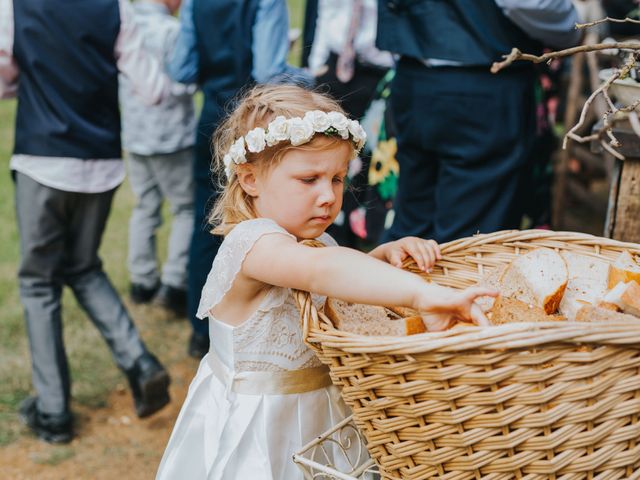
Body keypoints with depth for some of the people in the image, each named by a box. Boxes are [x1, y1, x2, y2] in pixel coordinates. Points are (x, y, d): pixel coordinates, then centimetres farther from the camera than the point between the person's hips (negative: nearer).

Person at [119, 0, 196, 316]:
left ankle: (142, 282, 22)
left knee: (145, 207, 16)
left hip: (133, 135, 6)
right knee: (187, 209, 5)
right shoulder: (170, 30, -18)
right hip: (171, 136, -6)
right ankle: (174, 284, -1)